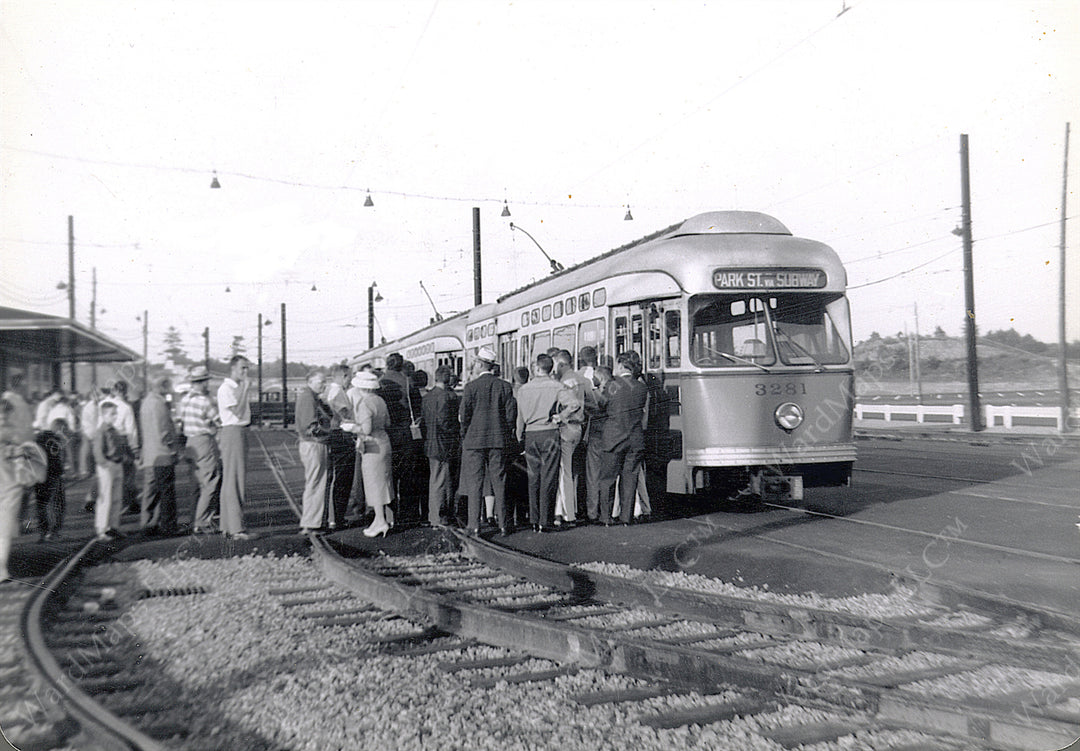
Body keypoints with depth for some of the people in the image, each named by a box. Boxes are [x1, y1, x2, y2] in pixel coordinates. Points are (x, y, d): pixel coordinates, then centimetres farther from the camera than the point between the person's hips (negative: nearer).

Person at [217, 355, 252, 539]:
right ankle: (236, 528, -9)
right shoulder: (226, 388, -10)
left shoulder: (239, 387, 18)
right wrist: (245, 390, -16)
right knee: (233, 480, -9)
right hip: (232, 432, -10)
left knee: (234, 480, 11)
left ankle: (227, 527, 16)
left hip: (241, 432, 10)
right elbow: (238, 413, -18)